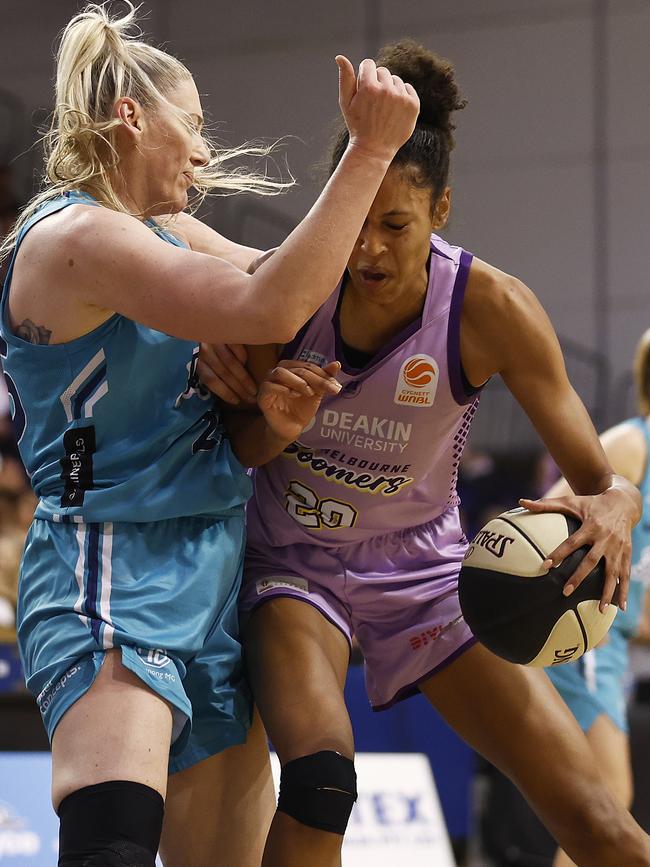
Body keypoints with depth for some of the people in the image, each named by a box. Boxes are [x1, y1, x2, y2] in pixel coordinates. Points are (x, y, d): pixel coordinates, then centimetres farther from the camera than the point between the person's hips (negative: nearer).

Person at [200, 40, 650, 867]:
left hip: (422, 571, 1)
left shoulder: (492, 310, -20)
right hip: (295, 561, 0)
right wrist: (274, 420, -28)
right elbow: (242, 452, -4)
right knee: (320, 776, -32)